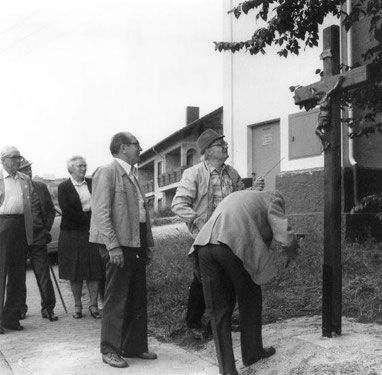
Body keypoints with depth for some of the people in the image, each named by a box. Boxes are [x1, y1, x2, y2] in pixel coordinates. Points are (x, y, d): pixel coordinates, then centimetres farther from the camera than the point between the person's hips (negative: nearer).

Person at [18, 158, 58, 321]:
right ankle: (20, 308, 23)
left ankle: (48, 308, 8)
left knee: (43, 274, 0)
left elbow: (51, 210, 14)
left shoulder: (41, 187, 7)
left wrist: (46, 229, 4)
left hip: (38, 237, 1)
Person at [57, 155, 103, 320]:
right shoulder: (63, 187, -1)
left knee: (94, 270, -1)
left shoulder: (92, 183, 9)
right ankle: (77, 306, 12)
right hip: (72, 233, -2)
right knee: (75, 271, 3)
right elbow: (67, 210, -10)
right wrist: (88, 218, -12)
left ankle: (93, 305, 5)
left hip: (92, 232, 2)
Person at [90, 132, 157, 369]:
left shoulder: (132, 175, 18)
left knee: (138, 299, 13)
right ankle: (111, 350, 11)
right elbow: (101, 212, -16)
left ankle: (134, 346, 25)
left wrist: (148, 245, 14)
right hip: (118, 244, -9)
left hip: (137, 244, 9)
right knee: (117, 300, -1)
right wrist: (113, 246, -22)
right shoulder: (107, 172, -8)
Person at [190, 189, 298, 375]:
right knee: (249, 301, 19)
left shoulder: (236, 196, 37)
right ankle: (252, 353, 35)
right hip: (235, 245, -5)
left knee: (218, 309, 14)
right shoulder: (272, 200, 18)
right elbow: (286, 237, 6)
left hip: (205, 245, 5)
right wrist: (291, 254, 27)